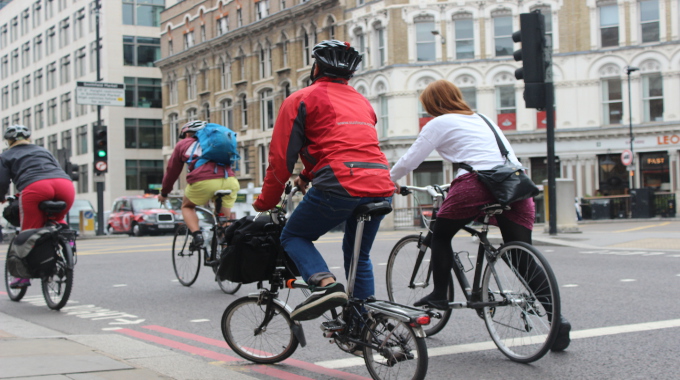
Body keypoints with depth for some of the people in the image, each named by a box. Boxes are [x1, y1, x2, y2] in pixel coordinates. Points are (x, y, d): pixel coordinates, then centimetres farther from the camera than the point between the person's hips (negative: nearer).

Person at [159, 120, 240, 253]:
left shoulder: (183, 144, 25)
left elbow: (172, 170, 29)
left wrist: (164, 193, 41)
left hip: (203, 182, -3)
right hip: (229, 180, 3)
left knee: (187, 206, 23)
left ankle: (197, 234, 0)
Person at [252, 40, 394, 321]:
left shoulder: (302, 99, 9)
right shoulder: (362, 101, 29)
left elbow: (281, 158, 3)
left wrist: (265, 203, 14)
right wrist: (307, 178, 46)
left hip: (340, 185, -6)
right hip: (381, 188, 6)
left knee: (293, 237, 13)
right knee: (358, 255, 25)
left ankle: (324, 283, -14)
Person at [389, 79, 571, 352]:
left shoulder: (439, 124, 11)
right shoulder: (483, 120, 30)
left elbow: (410, 160, 11)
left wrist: (387, 181, 28)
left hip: (478, 183, -6)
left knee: (440, 236, 19)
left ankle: (439, 296, 18)